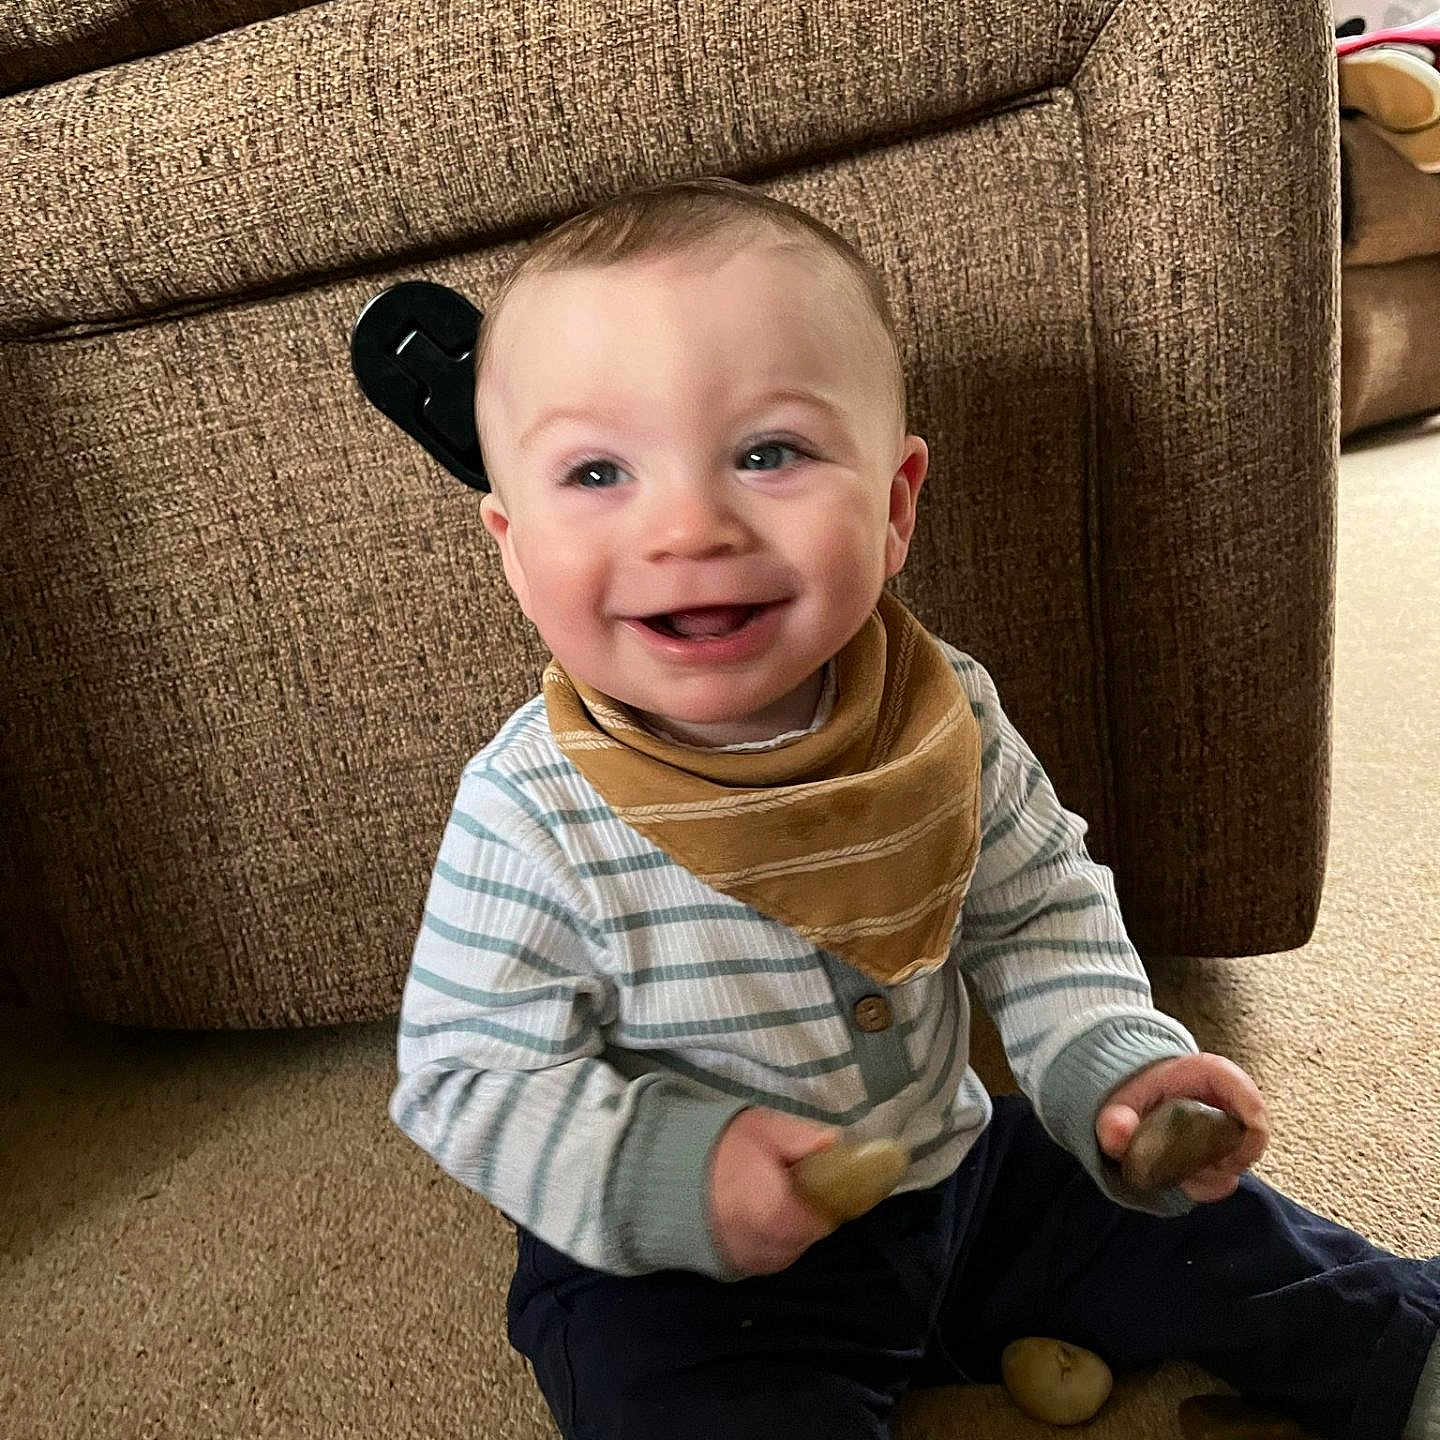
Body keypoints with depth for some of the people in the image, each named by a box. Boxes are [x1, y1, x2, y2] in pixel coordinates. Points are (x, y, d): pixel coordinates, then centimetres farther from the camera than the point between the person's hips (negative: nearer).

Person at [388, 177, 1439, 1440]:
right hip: (672, 1272, -2)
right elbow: (465, 1078, -18)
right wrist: (673, 1172, -31)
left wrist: (1112, 1062, -14)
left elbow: (1041, 909, 1)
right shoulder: (531, 819, -27)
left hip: (956, 1170, 4)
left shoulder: (944, 715, -15)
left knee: (1238, 1253, 12)